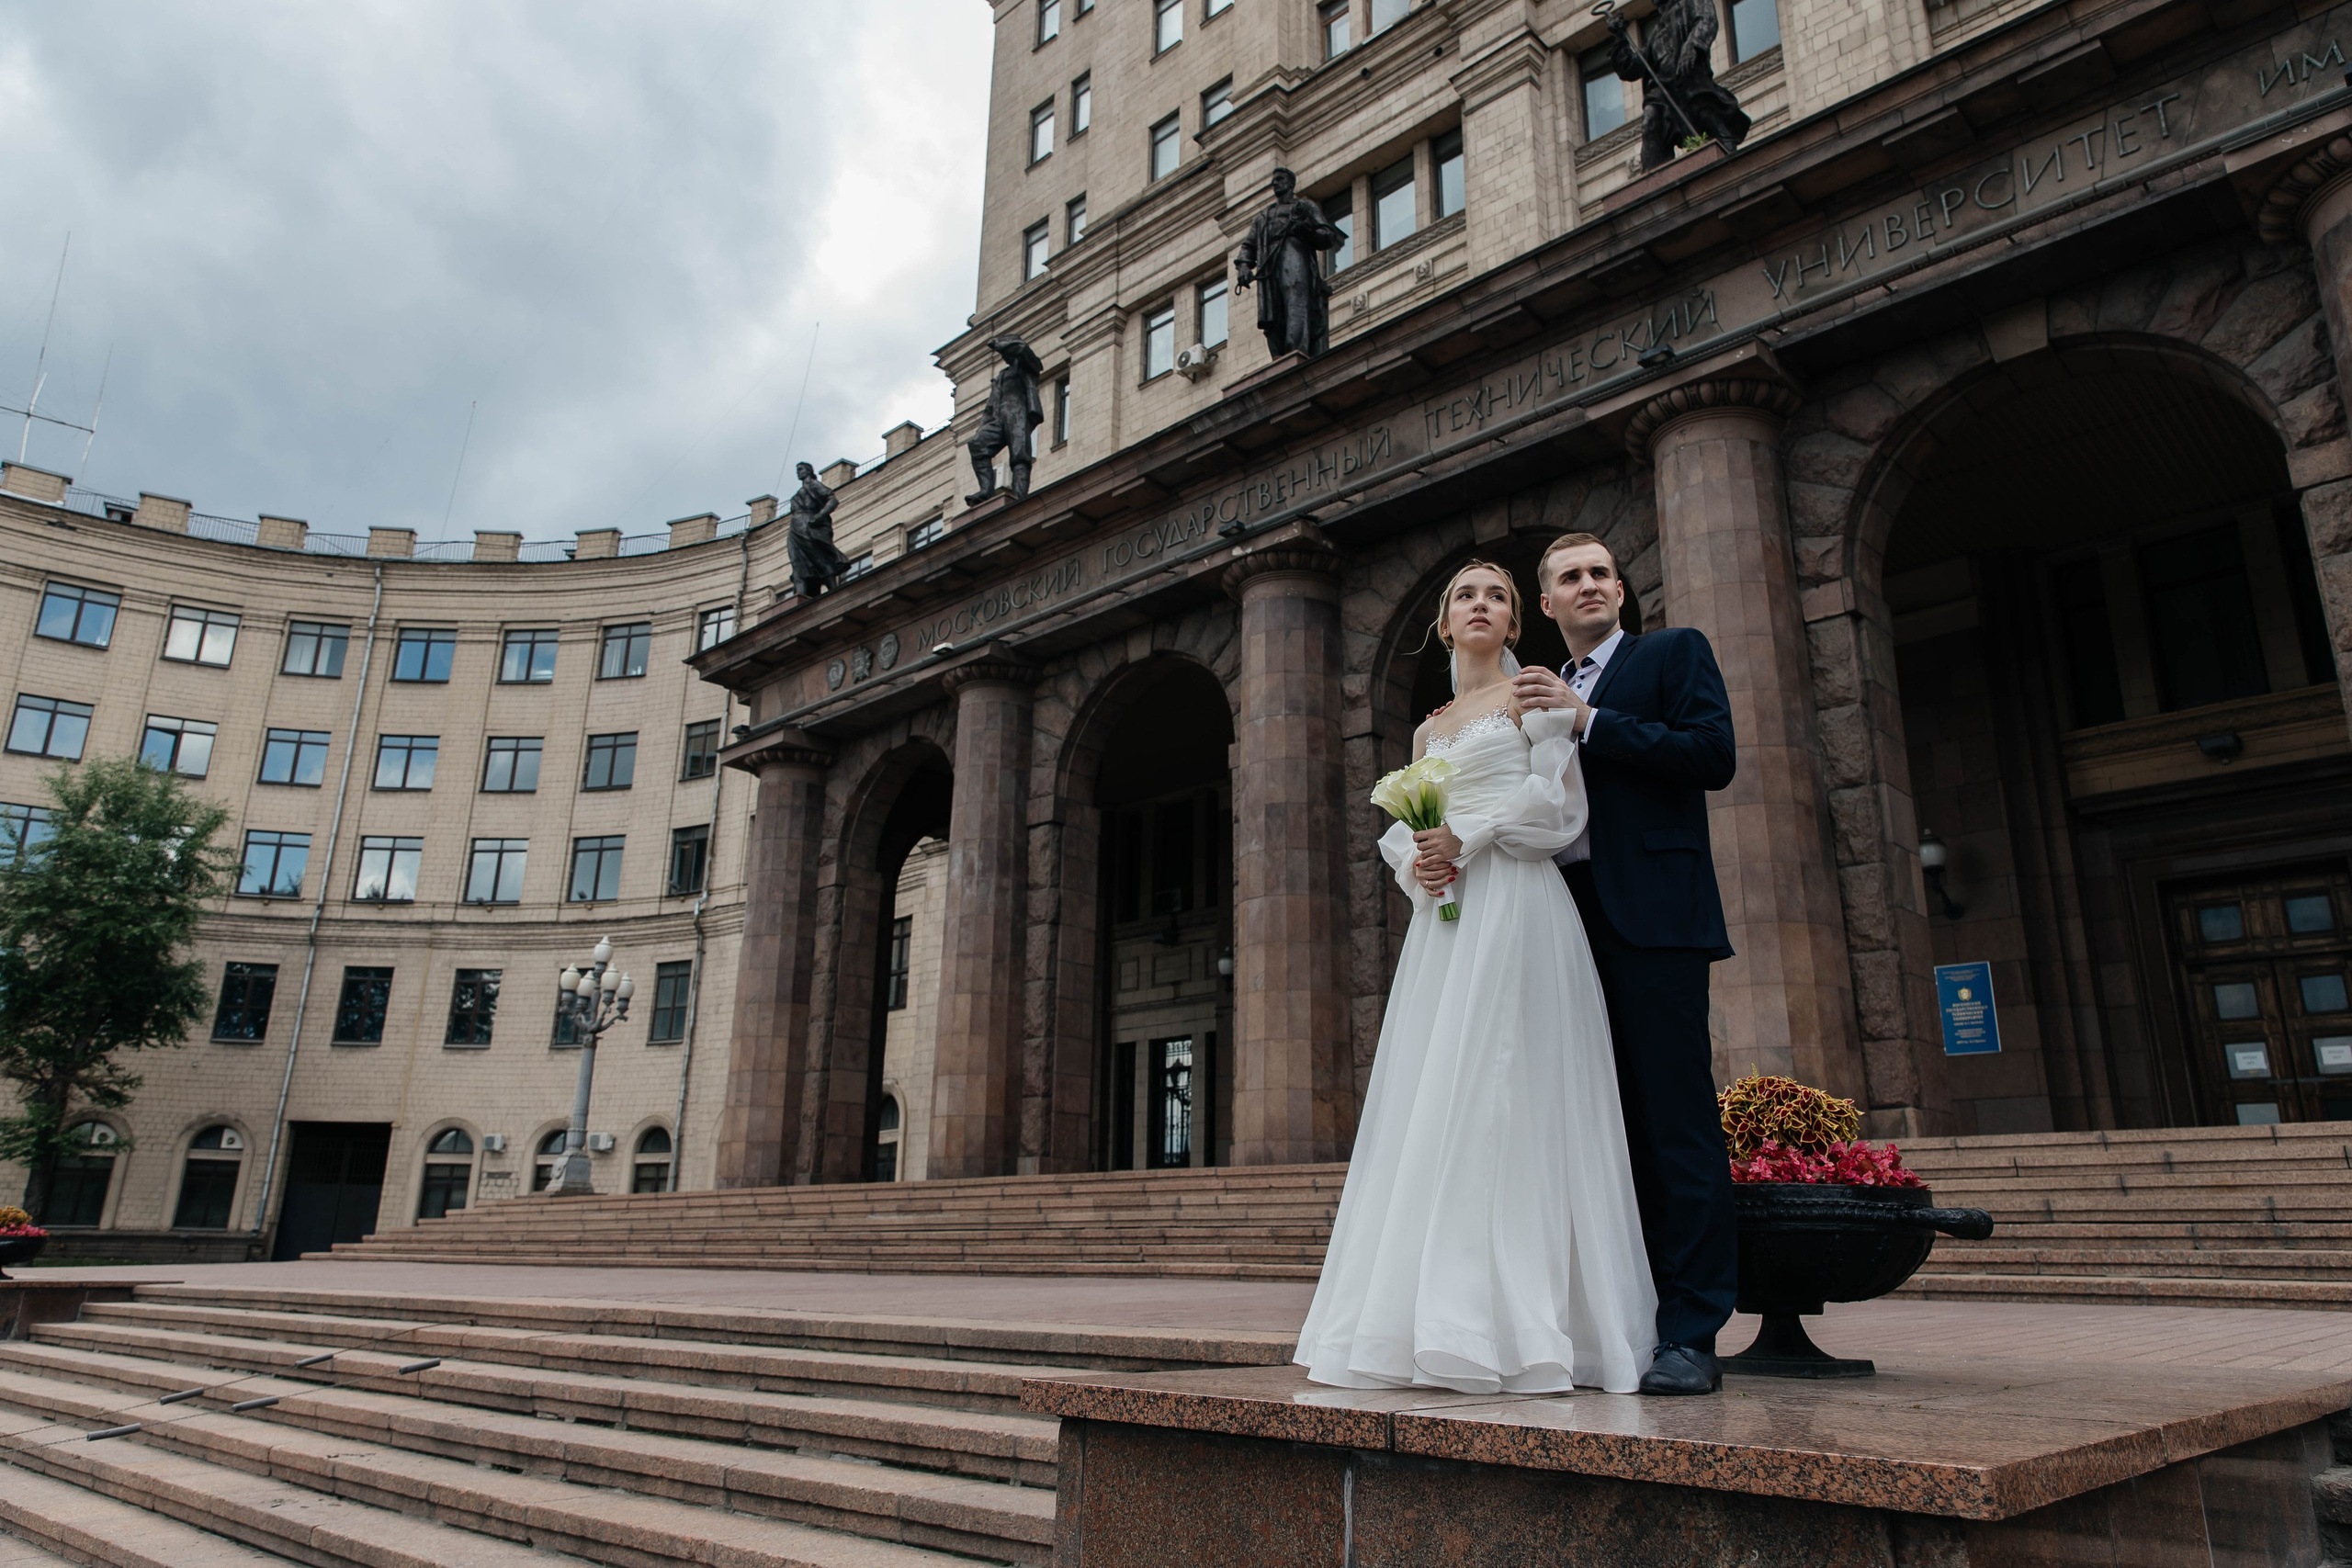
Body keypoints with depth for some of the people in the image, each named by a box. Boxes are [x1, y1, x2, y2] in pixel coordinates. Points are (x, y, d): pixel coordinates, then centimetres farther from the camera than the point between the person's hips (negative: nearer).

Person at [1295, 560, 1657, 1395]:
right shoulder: (1430, 730, 24)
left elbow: (1559, 802, -4)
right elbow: (1402, 831, 20)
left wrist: (1465, 836, -11)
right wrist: (1415, 863, -2)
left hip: (1514, 908, -6)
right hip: (1441, 918, 6)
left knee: (1498, 1098, -13)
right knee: (1429, 1106, 0)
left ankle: (1514, 1324, -9)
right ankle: (1429, 1324, 4)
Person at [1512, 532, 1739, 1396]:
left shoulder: (1675, 651, 9)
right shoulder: (1540, 695, 23)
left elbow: (1713, 755, -7)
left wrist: (1586, 719, -9)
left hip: (1649, 919, -5)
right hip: (1570, 925, 6)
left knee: (1677, 1122, -7)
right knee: (1617, 1125, 7)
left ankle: (1692, 1335, -2)